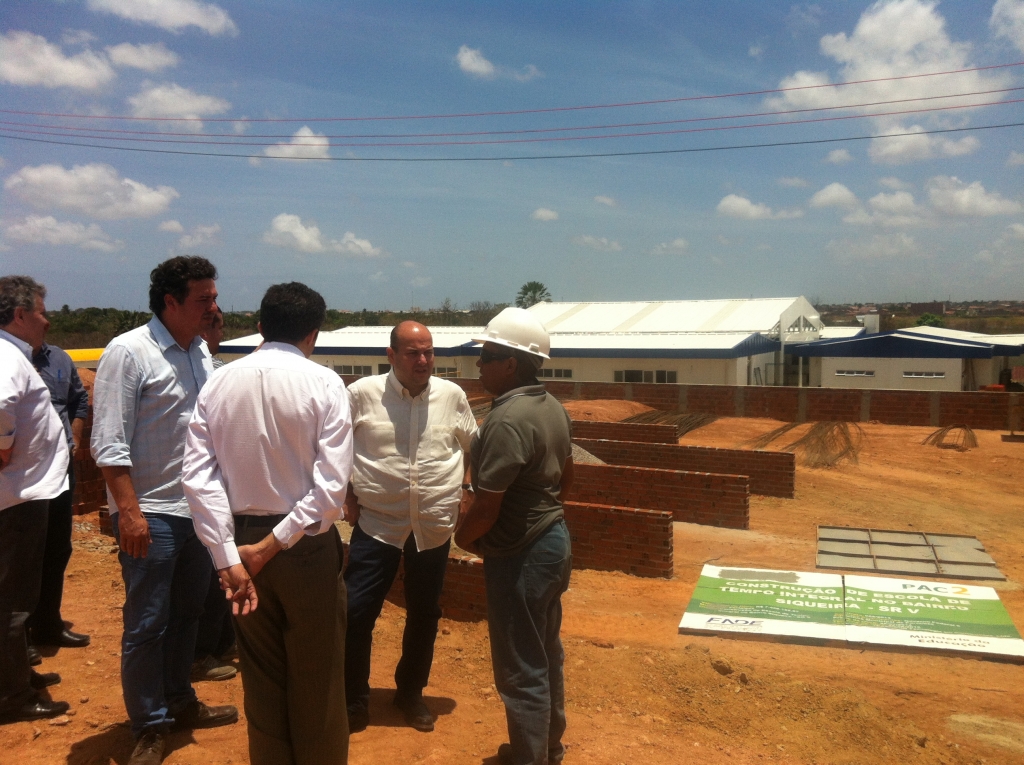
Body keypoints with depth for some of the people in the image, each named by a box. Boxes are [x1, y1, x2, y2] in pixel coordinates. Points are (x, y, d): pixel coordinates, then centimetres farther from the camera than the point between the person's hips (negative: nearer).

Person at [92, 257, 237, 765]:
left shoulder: (199, 352, 8)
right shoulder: (129, 352, -13)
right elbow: (109, 444, -16)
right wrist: (129, 513, -19)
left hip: (196, 509, 7)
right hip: (151, 514, -7)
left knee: (186, 613, 18)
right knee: (147, 625, 5)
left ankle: (180, 703, 35)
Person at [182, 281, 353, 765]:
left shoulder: (218, 384, -1)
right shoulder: (323, 383, -12)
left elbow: (198, 476, -8)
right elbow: (332, 484, -19)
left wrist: (229, 557, -9)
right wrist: (273, 544, -13)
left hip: (240, 541, 4)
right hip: (306, 544, -4)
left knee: (261, 677, 20)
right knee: (316, 679, 13)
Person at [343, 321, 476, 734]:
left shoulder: (452, 396, -2)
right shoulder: (361, 394, -8)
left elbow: (472, 447, 13)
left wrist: (466, 490, 7)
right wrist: (347, 493, 1)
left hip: (435, 526, 2)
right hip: (377, 523, -2)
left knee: (424, 615, 15)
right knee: (356, 612, -2)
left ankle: (411, 692, 37)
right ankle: (354, 701, 20)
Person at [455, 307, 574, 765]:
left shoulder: (506, 421, -25)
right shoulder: (552, 407, 4)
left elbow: (486, 507, -24)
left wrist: (462, 538, -5)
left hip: (519, 555, -10)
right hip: (554, 540, 10)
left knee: (519, 670, 5)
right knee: (547, 655, 23)